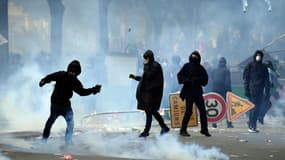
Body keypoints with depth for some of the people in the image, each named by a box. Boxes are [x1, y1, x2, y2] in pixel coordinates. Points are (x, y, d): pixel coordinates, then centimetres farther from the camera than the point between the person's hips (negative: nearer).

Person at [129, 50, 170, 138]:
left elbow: (148, 76, -21)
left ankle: (146, 131, -1)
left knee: (149, 111, -6)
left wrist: (146, 65, -13)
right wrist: (135, 77, 19)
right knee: (152, 111, 9)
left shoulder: (156, 66, -11)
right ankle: (164, 127, 15)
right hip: (147, 91, 9)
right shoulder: (150, 66, 15)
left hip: (152, 92, -9)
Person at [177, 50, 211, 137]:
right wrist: (187, 80, -16)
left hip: (198, 92, 4)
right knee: (188, 111, -5)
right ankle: (183, 130, 5)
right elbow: (180, 76, 0)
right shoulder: (187, 66, 0)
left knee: (202, 110, 0)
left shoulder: (200, 68, 8)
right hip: (189, 91, -4)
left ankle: (204, 129, 10)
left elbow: (205, 79, 8)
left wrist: (198, 80, -10)